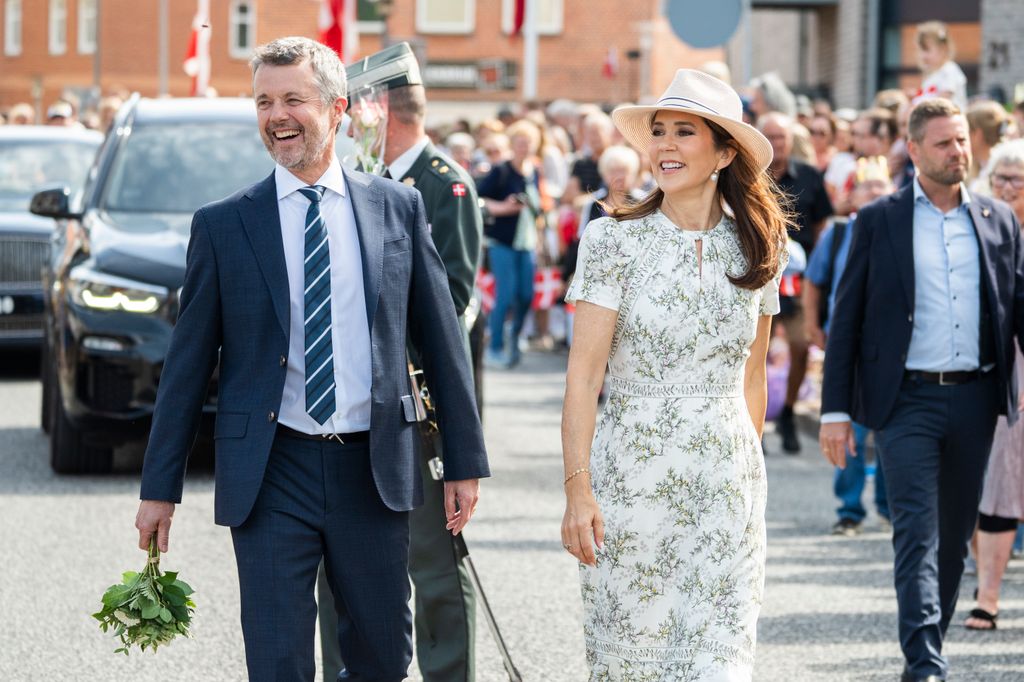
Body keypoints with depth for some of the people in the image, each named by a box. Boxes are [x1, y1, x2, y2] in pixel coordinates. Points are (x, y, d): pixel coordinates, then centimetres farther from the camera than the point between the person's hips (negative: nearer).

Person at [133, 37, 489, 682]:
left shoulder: (398, 207, 5)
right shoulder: (223, 225, 1)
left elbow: (442, 338, 7)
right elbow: (188, 363, 3)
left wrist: (465, 461, 5)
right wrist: (160, 487, 2)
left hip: (374, 472, 2)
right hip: (271, 476, -1)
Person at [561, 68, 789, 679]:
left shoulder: (758, 249, 6)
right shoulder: (615, 240, -4)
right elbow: (584, 375, -7)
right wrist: (578, 488, -13)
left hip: (728, 487, 2)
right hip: (632, 476, -2)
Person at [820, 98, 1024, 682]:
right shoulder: (880, 221, 2)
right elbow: (847, 318, 3)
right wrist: (836, 410, -3)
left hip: (975, 399, 3)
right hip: (907, 400, -3)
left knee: (955, 535, 11)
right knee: (918, 532, -12)